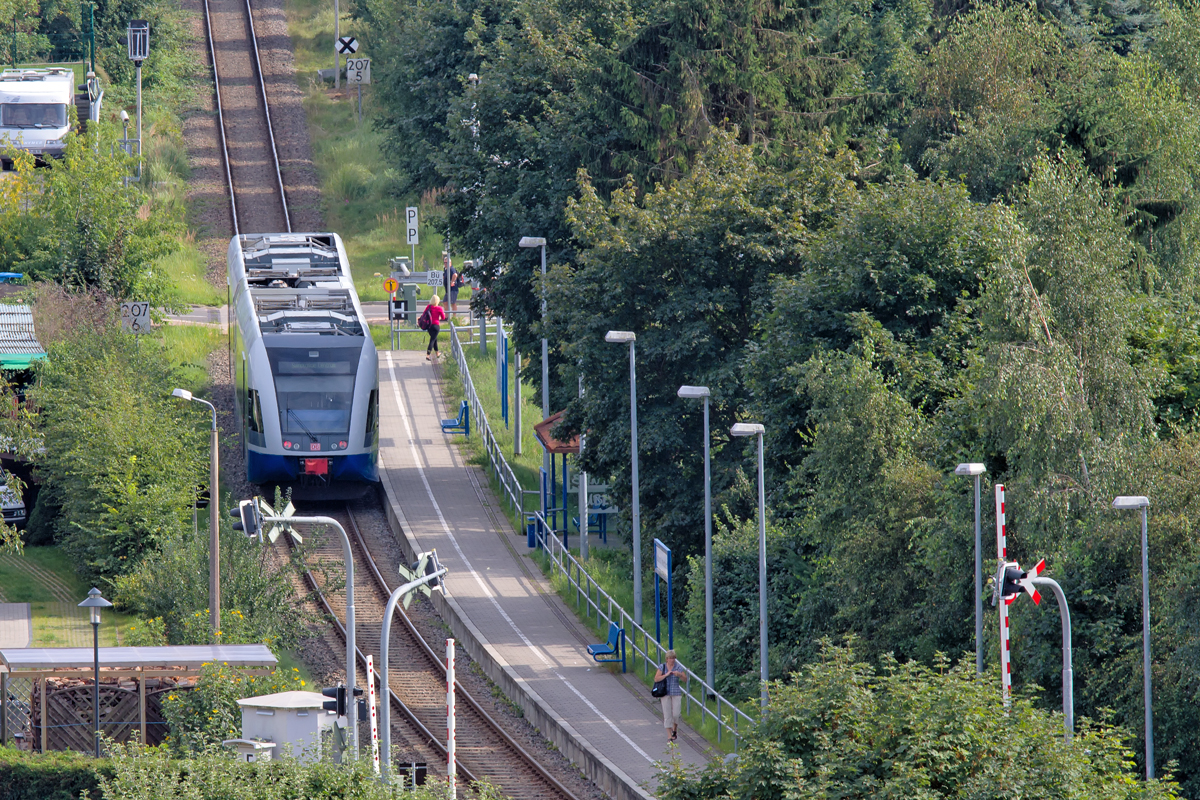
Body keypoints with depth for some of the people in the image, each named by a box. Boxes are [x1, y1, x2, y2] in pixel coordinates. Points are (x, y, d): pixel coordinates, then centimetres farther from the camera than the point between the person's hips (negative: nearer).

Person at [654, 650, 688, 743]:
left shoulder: (678, 667, 0)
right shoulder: (662, 667, -1)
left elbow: (685, 679, -3)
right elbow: (656, 679, -8)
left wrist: (679, 674, -23)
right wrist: (666, 675, -19)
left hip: (676, 693, 0)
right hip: (665, 693, 0)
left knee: (676, 714, -6)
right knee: (667, 714, -4)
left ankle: (674, 729, 25)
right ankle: (669, 736, 0)